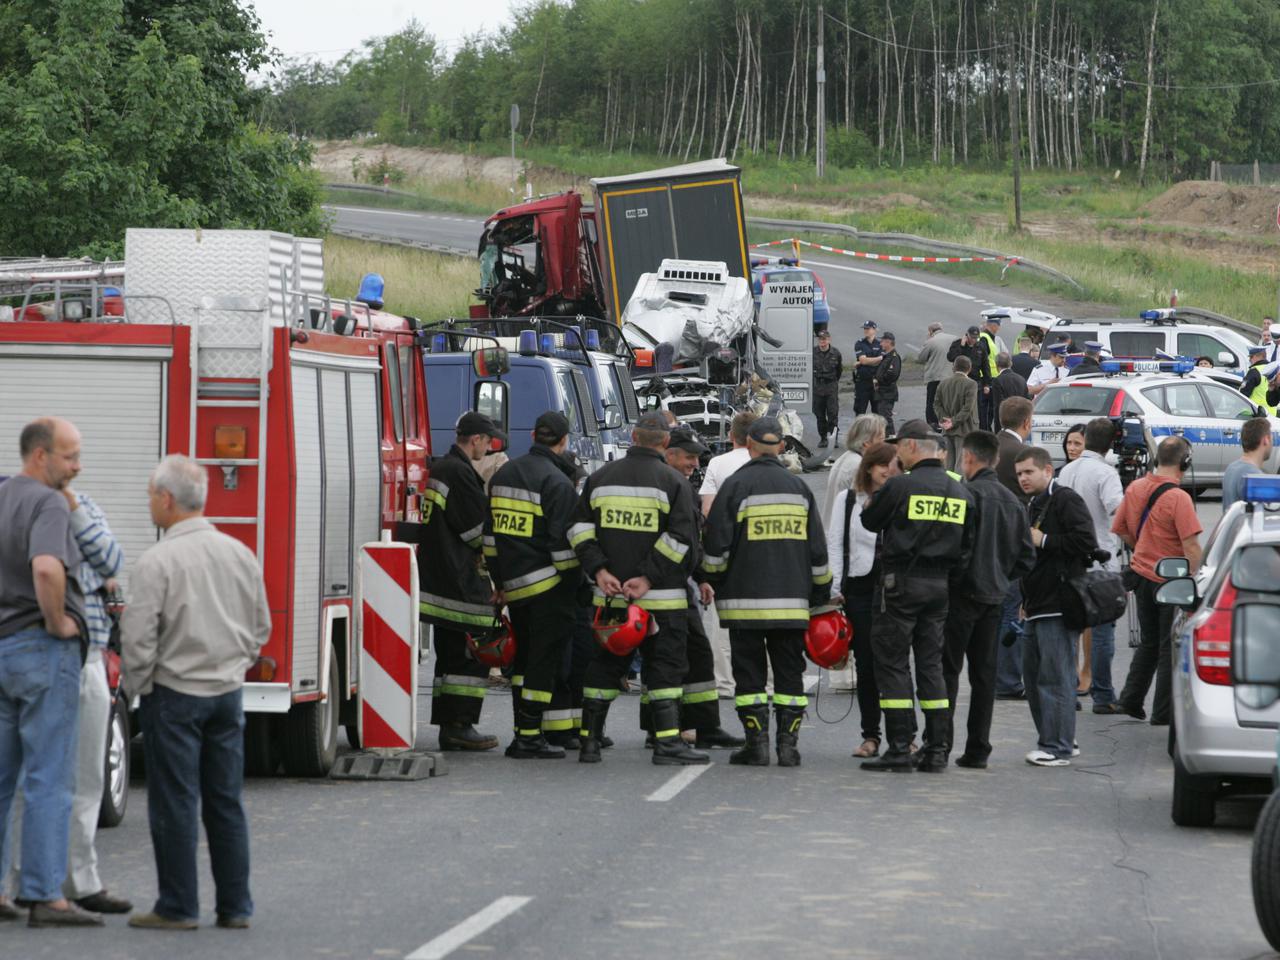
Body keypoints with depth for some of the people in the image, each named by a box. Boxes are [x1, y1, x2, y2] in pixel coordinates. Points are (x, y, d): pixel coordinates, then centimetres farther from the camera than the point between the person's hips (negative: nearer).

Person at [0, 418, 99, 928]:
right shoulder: (48, 505, -14)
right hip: (43, 652, -8)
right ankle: (45, 895, -7)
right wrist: (57, 621, -18)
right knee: (49, 777, -5)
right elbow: (46, 567, -33)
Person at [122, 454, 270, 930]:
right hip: (228, 692, 6)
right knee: (227, 802, 10)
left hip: (173, 693, -6)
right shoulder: (240, 554, 5)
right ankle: (235, 906, 12)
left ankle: (178, 906, 4)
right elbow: (260, 627, 13)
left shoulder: (158, 561, -15)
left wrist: (136, 684, -1)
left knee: (174, 805, 1)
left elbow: (138, 636, -16)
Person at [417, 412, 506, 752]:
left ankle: (448, 725, 15)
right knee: (470, 654, -6)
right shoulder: (460, 473, -15)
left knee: (450, 655, 14)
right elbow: (479, 530, -13)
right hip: (461, 580, -10)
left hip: (435, 579, 10)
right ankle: (460, 726, -8)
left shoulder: (438, 468, 16)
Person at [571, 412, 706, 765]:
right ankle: (667, 741, -7)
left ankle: (589, 740, 13)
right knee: (664, 666, 0)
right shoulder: (673, 482, -5)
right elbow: (681, 538, -13)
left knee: (604, 666, 12)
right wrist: (648, 578, -12)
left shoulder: (600, 478, 8)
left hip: (610, 592, 4)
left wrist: (599, 570, -2)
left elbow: (580, 529, 5)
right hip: (661, 598, -4)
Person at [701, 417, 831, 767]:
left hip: (745, 599, -3)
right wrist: (820, 595, 19)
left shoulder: (736, 485, -4)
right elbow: (817, 548, 11)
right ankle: (788, 744, 3)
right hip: (792, 601, 3)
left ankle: (757, 742, -2)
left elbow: (716, 544, -6)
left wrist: (713, 580, 11)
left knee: (750, 671, 3)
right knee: (789, 672, 8)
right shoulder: (799, 487, 9)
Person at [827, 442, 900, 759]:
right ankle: (870, 736, 11)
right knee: (866, 664, 4)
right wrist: (835, 588, 0)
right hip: (859, 589, 1)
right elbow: (835, 545, 8)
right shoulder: (847, 500, 9)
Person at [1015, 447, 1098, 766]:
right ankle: (1058, 741, 20)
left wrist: (1043, 540, -15)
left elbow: (1086, 543, -21)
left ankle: (1057, 747, -6)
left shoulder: (1066, 500, -9)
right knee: (1033, 674, 12)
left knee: (1055, 677, -8)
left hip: (1059, 606, -10)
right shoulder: (1033, 506, 21)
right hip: (1037, 607, 10)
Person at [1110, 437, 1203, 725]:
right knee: (1171, 647, 3)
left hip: (1142, 574, 6)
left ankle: (1130, 699, 20)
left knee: (1149, 643, 21)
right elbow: (1191, 546, -23)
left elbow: (1121, 529, 13)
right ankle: (1163, 712, 5)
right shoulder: (1177, 498, -19)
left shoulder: (1135, 488, 2)